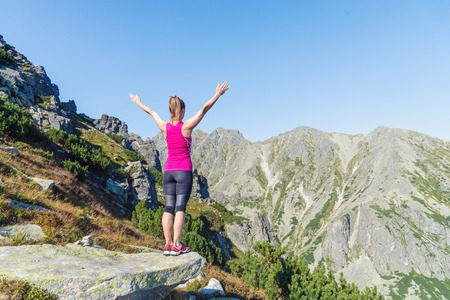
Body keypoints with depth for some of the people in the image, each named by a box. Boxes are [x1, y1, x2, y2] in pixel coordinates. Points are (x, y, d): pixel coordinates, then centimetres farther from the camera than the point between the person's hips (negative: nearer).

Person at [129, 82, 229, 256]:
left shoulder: (164, 127, 2)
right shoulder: (186, 126, -9)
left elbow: (150, 111, 18)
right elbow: (204, 109, -6)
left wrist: (138, 102, 33)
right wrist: (218, 94, 1)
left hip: (168, 172, 4)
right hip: (184, 171, -4)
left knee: (168, 207, 5)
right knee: (180, 208, -4)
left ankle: (168, 245, 7)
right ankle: (176, 246, -3)